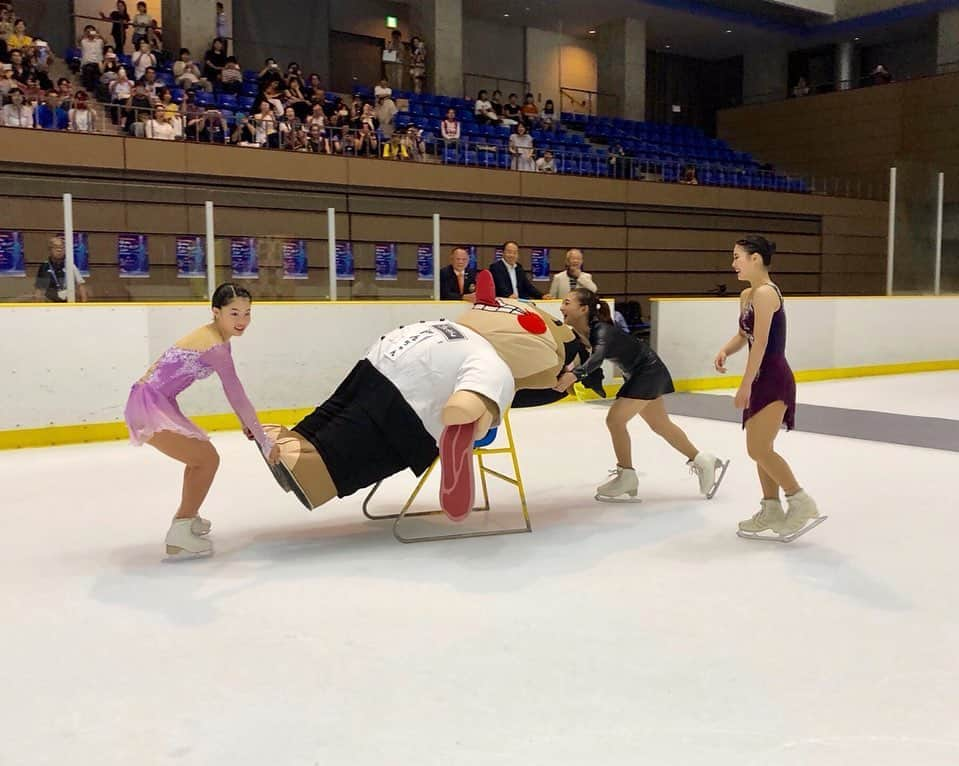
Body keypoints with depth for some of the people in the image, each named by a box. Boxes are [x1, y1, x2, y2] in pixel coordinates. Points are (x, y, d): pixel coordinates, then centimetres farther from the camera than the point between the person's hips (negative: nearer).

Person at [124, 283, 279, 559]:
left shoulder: (213, 337, 9)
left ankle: (186, 517, 45)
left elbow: (234, 392, 19)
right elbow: (237, 397, -22)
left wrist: (246, 423, 21)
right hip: (149, 405, -10)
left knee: (201, 455, 25)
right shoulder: (216, 346, -21)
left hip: (156, 403, 10)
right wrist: (265, 442, -17)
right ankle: (179, 534, -1)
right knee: (208, 459, -6)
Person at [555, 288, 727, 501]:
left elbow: (598, 357, -51)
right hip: (638, 375, 9)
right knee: (660, 425, 18)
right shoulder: (578, 333, -8)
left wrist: (575, 374, -67)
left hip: (649, 372, -9)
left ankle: (626, 476, 3)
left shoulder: (602, 330, -32)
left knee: (615, 419, -14)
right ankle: (702, 461, 34)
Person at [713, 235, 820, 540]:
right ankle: (771, 509, 25)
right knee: (759, 449, 14)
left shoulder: (765, 293, -17)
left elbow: (760, 343, -21)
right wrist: (725, 351, -2)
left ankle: (800, 501, 2)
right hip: (761, 379, 10)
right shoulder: (746, 295, 10)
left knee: (759, 449, -11)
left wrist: (745, 385, -21)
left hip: (774, 379, -10)